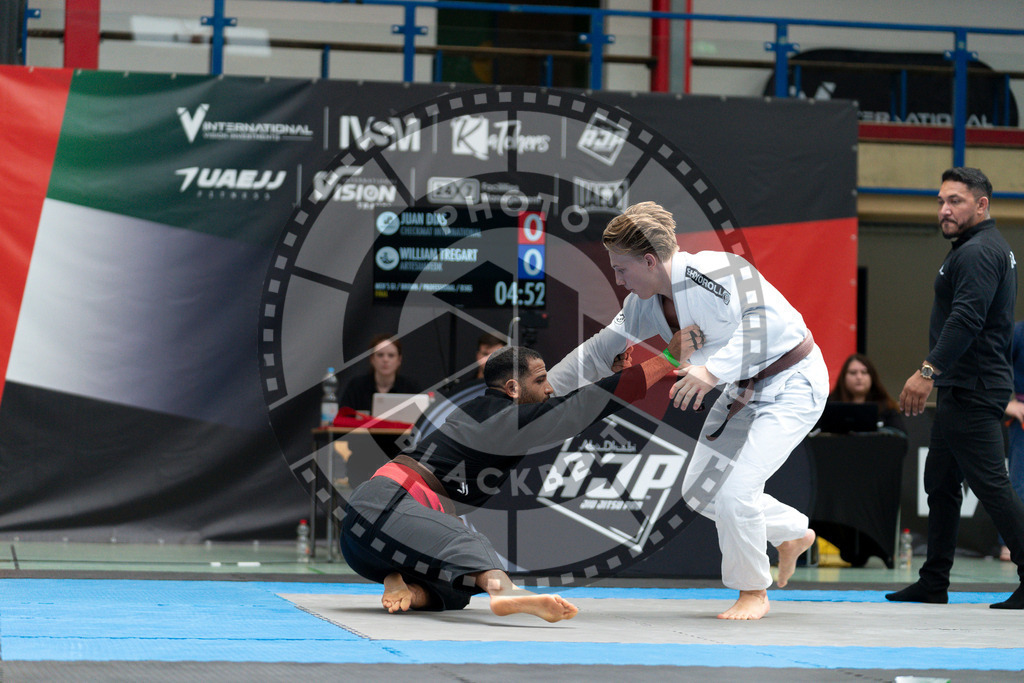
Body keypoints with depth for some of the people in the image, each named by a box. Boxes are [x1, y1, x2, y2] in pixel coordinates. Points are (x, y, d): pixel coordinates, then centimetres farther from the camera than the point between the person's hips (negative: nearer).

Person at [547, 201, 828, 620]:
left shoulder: (714, 274, -29)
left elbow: (767, 321, -38)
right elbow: (603, 349, 10)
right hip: (744, 391, 10)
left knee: (735, 489, -19)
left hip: (792, 384, -10)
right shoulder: (646, 302, 0)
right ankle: (793, 534, 32)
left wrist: (714, 370, -47)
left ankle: (753, 591, 4)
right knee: (699, 491, 14)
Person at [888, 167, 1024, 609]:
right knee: (940, 481, 14)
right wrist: (937, 374, 24)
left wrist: (928, 371, -32)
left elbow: (966, 319, -27)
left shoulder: (978, 253, -15)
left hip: (973, 391, -11)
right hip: (963, 390, 11)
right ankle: (933, 582, 19)